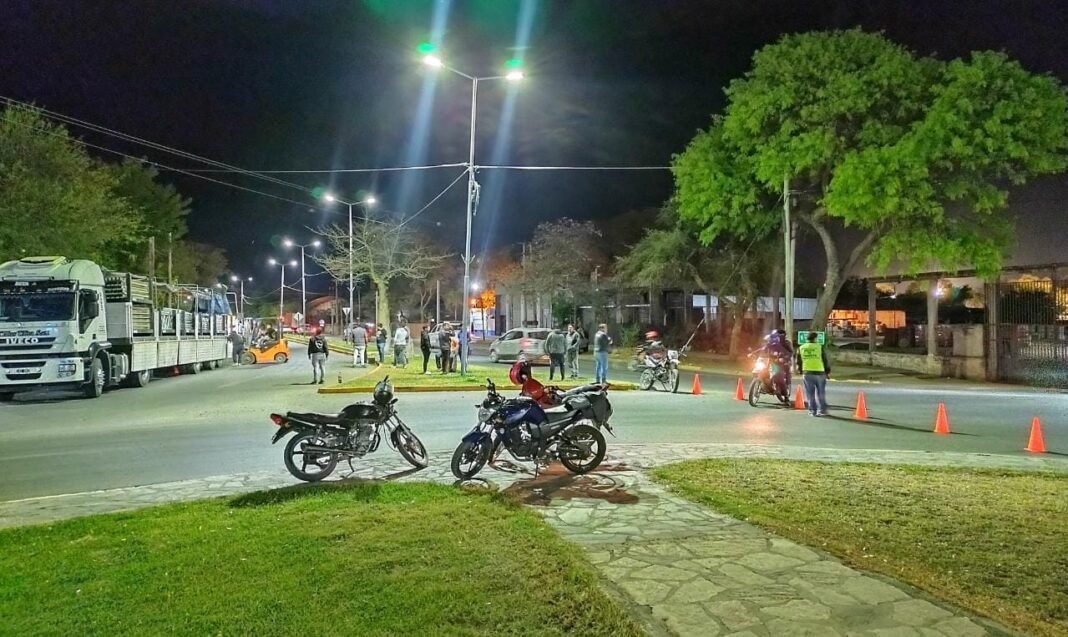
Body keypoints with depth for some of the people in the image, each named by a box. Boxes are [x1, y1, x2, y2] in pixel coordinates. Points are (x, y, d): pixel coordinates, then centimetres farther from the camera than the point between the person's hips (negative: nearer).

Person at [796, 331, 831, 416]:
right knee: (821, 393, 9)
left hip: (807, 373, 2)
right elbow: (826, 361, 1)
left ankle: (812, 410, 7)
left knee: (810, 393, 7)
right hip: (819, 372, -2)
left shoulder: (801, 348, 5)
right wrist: (828, 372, 12)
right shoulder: (820, 347, -3)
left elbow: (799, 362, 11)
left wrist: (801, 371, 24)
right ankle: (822, 410, 12)